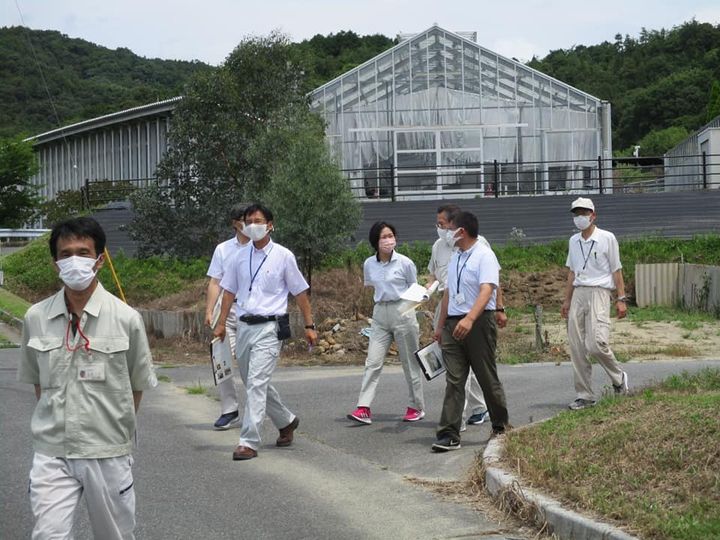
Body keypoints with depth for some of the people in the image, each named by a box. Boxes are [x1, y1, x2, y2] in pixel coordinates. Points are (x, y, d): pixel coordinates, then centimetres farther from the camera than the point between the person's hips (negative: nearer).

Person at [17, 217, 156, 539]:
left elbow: (137, 385, 4)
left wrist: (116, 428, 10)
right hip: (52, 453, 1)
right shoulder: (36, 318, 0)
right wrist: (53, 422, 10)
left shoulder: (126, 318, -7)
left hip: (108, 453, -1)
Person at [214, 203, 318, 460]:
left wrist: (309, 326, 1)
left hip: (268, 328, -6)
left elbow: (300, 293, 3)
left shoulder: (283, 256, -2)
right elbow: (229, 292, 16)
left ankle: (249, 442, -14)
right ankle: (286, 421, 37)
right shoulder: (240, 257, 9)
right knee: (254, 384, 16)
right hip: (244, 327, 6)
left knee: (256, 384, -14)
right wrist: (221, 323, 10)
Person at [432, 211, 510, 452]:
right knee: (453, 380, -1)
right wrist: (440, 324, 25)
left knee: (487, 378, 5)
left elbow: (486, 290, -23)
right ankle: (449, 435, -5)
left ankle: (500, 427, 23)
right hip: (453, 324, 7)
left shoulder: (484, 255, -10)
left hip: (479, 323, -7)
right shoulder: (455, 257, 16)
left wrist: (469, 319, -36)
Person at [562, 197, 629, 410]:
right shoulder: (574, 241, 15)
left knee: (596, 343, -18)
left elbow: (616, 270, 0)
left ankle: (618, 378, 9)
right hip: (578, 293, 6)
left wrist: (621, 299, -4)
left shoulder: (607, 238, 0)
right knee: (577, 348, 0)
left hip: (598, 292, -6)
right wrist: (567, 300, 17)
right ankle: (584, 396, 7)